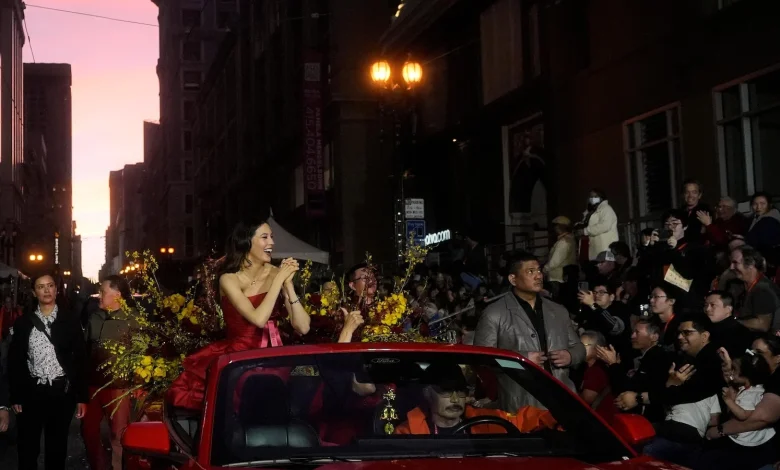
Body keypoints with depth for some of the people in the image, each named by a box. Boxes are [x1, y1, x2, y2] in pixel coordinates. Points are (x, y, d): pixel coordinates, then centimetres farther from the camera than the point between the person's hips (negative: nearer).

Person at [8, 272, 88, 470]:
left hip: (62, 392, 0)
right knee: (27, 448, 6)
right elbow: (14, 361, 4)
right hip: (31, 392, 0)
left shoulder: (71, 321, 1)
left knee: (57, 446, 10)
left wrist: (82, 397, -2)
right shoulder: (23, 322, 2)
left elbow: (81, 359, 1)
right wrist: (16, 396, 0)